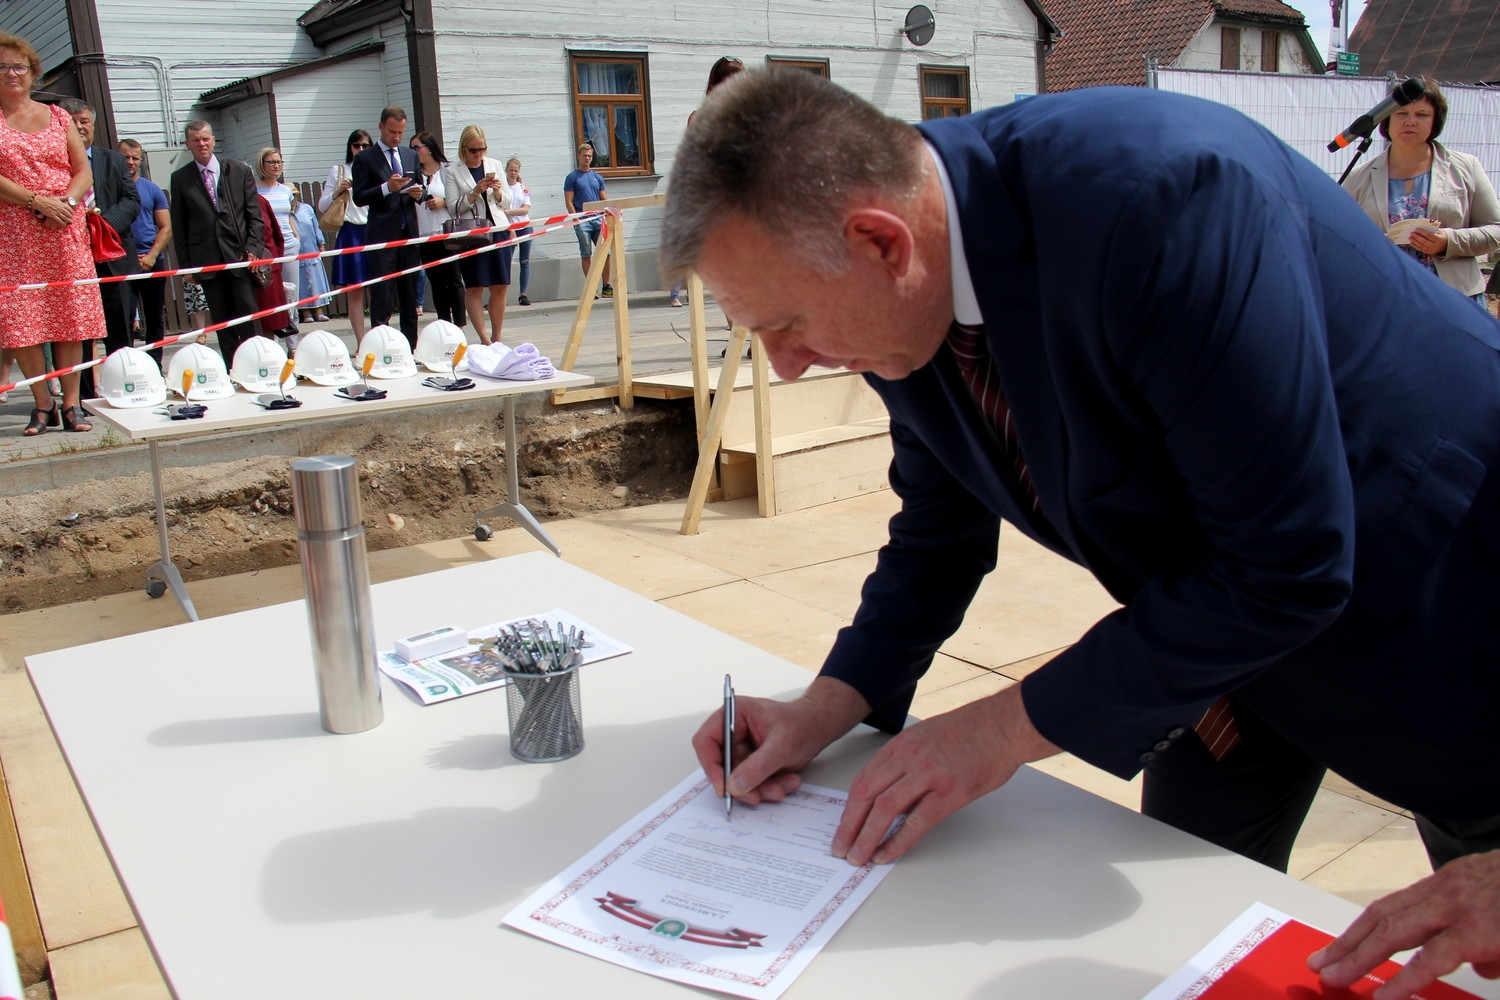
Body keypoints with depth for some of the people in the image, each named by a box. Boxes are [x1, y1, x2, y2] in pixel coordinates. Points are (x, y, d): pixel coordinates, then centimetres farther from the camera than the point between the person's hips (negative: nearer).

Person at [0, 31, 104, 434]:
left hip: (65, 229, 2)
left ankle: (70, 402, 3)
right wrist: (39, 202, -15)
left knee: (70, 315, -2)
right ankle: (43, 404, 2)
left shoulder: (58, 117, 13)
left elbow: (84, 171, 8)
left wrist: (68, 201, -10)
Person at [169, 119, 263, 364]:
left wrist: (253, 248, -8)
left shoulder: (240, 171, 7)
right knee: (221, 321, 3)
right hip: (206, 260, 1)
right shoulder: (180, 179, 6)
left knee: (247, 315, -2)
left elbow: (255, 215, 5)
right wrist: (185, 264, 2)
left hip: (240, 255, -1)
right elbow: (179, 226, 7)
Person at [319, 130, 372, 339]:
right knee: (354, 292, -1)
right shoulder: (338, 171, 8)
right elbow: (322, 206, 8)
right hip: (350, 234, -1)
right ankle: (361, 344, 3)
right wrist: (337, 193, -9)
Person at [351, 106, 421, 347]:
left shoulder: (411, 156, 16)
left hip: (409, 233, 5)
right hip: (382, 235, -5)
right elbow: (359, 198, -6)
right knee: (381, 296, -6)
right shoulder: (365, 159, 0)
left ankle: (410, 347, 13)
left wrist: (418, 193, -1)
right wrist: (387, 187, -19)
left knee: (410, 295, 8)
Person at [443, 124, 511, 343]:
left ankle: (496, 338, 13)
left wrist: (498, 192, -5)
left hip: (498, 229, 3)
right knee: (474, 287, -5)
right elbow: (453, 207, -4)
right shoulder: (452, 171, 2)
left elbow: (507, 203, 15)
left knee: (500, 287, 2)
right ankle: (484, 340, -2)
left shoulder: (494, 165, 12)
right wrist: (474, 193, -15)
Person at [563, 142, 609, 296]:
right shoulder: (572, 177, 4)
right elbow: (569, 202, -1)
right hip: (582, 221, -4)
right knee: (586, 254, -1)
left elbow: (604, 200, 14)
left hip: (598, 220, 4)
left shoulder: (598, 177, 15)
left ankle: (606, 287, 8)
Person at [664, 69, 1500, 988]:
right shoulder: (907, 292, -14)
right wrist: (832, 705, -11)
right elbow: (941, 527, 1)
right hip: (1224, 618, 6)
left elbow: (1280, 562, -34)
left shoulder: (1159, 194, -39)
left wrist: (1012, 725, -27)